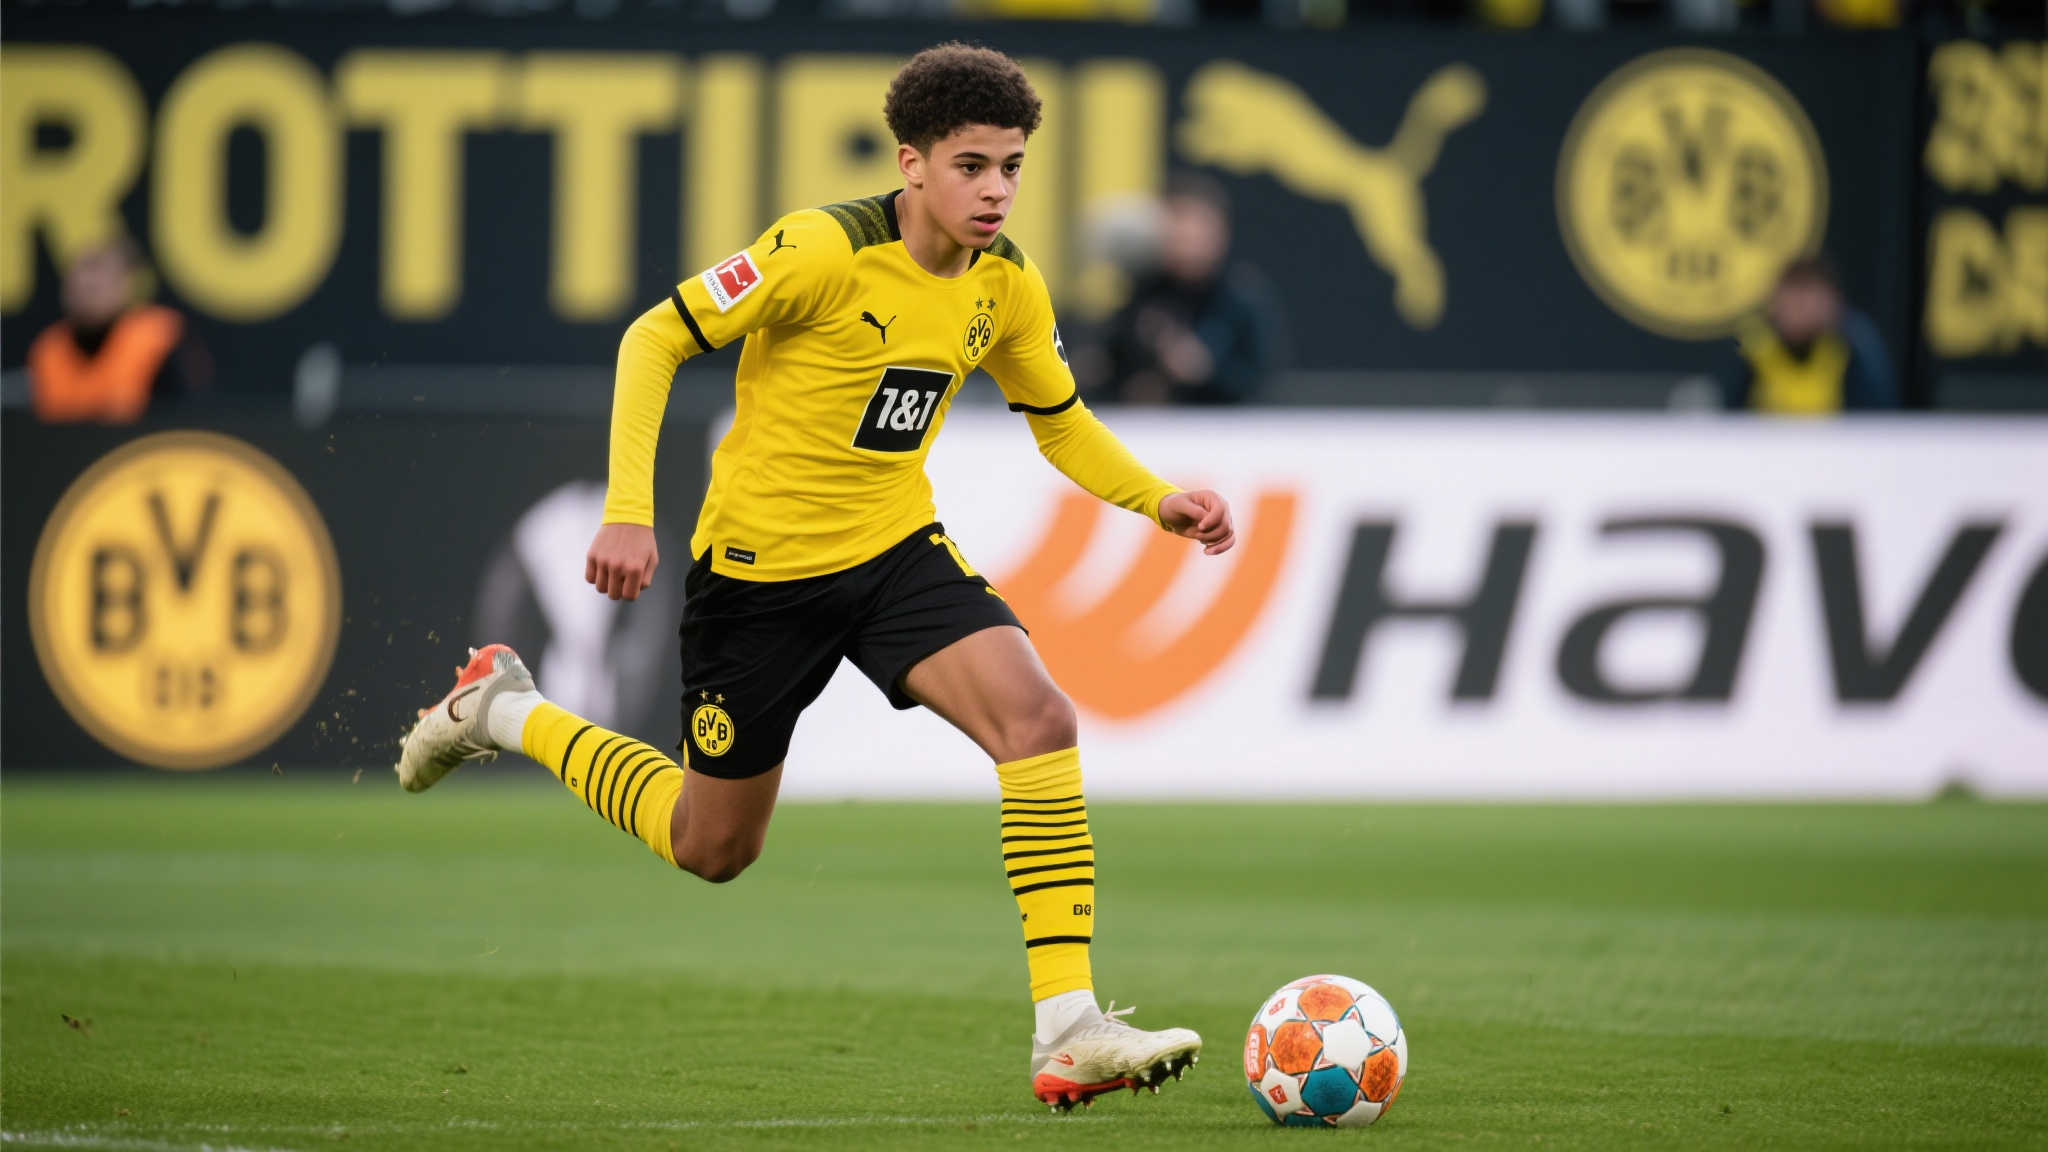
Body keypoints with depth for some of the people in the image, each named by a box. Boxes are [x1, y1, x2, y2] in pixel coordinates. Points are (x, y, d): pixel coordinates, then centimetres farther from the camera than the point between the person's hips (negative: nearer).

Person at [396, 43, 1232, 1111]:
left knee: (1037, 716, -23)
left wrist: (1156, 499, -5)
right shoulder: (825, 250, -22)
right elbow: (655, 340, -16)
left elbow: (1061, 422, 14)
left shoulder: (1007, 286, -3)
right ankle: (502, 712, 36)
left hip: (895, 548, 5)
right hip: (759, 562, -5)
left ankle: (1067, 1030, -23)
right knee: (711, 849, 9)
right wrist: (628, 508, -24)